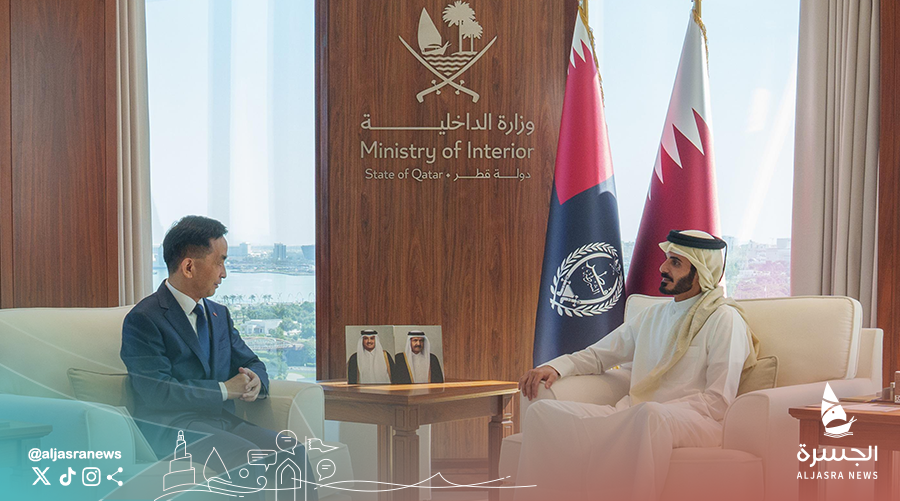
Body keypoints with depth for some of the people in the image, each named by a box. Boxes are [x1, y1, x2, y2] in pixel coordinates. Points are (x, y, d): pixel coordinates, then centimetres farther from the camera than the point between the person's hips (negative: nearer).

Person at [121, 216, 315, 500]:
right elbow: (157, 392, -16)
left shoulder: (219, 315, 20)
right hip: (173, 428, -7)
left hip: (223, 422, 7)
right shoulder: (143, 320, -6)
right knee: (247, 456, -33)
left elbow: (251, 362, 24)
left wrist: (255, 381, -2)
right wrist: (225, 389, -13)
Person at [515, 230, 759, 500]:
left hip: (694, 422, -6)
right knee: (542, 411, -17)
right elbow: (597, 354, 30)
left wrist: (650, 411, -16)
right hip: (630, 416, 6)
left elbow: (717, 402, -7)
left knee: (650, 415, -43)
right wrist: (554, 367, 8)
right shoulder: (652, 316, 24)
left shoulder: (724, 319, 3)